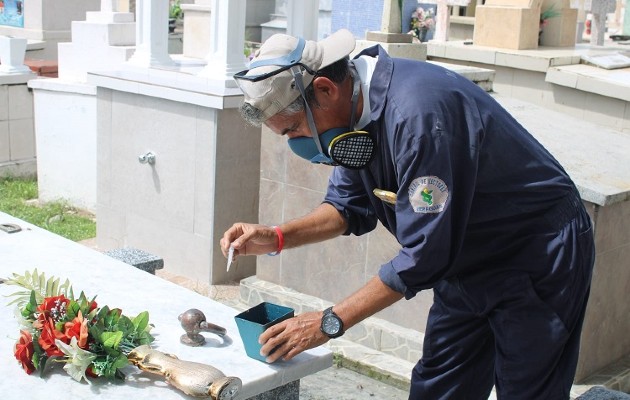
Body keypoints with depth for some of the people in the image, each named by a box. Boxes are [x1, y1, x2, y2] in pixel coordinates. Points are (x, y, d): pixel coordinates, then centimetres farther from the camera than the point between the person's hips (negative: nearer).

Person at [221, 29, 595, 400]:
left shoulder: (416, 113, -34)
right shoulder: (352, 106, -7)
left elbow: (424, 255, -31)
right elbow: (351, 205, 6)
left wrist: (330, 321, -25)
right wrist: (277, 237, -9)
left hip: (540, 258, -8)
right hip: (470, 260, 8)